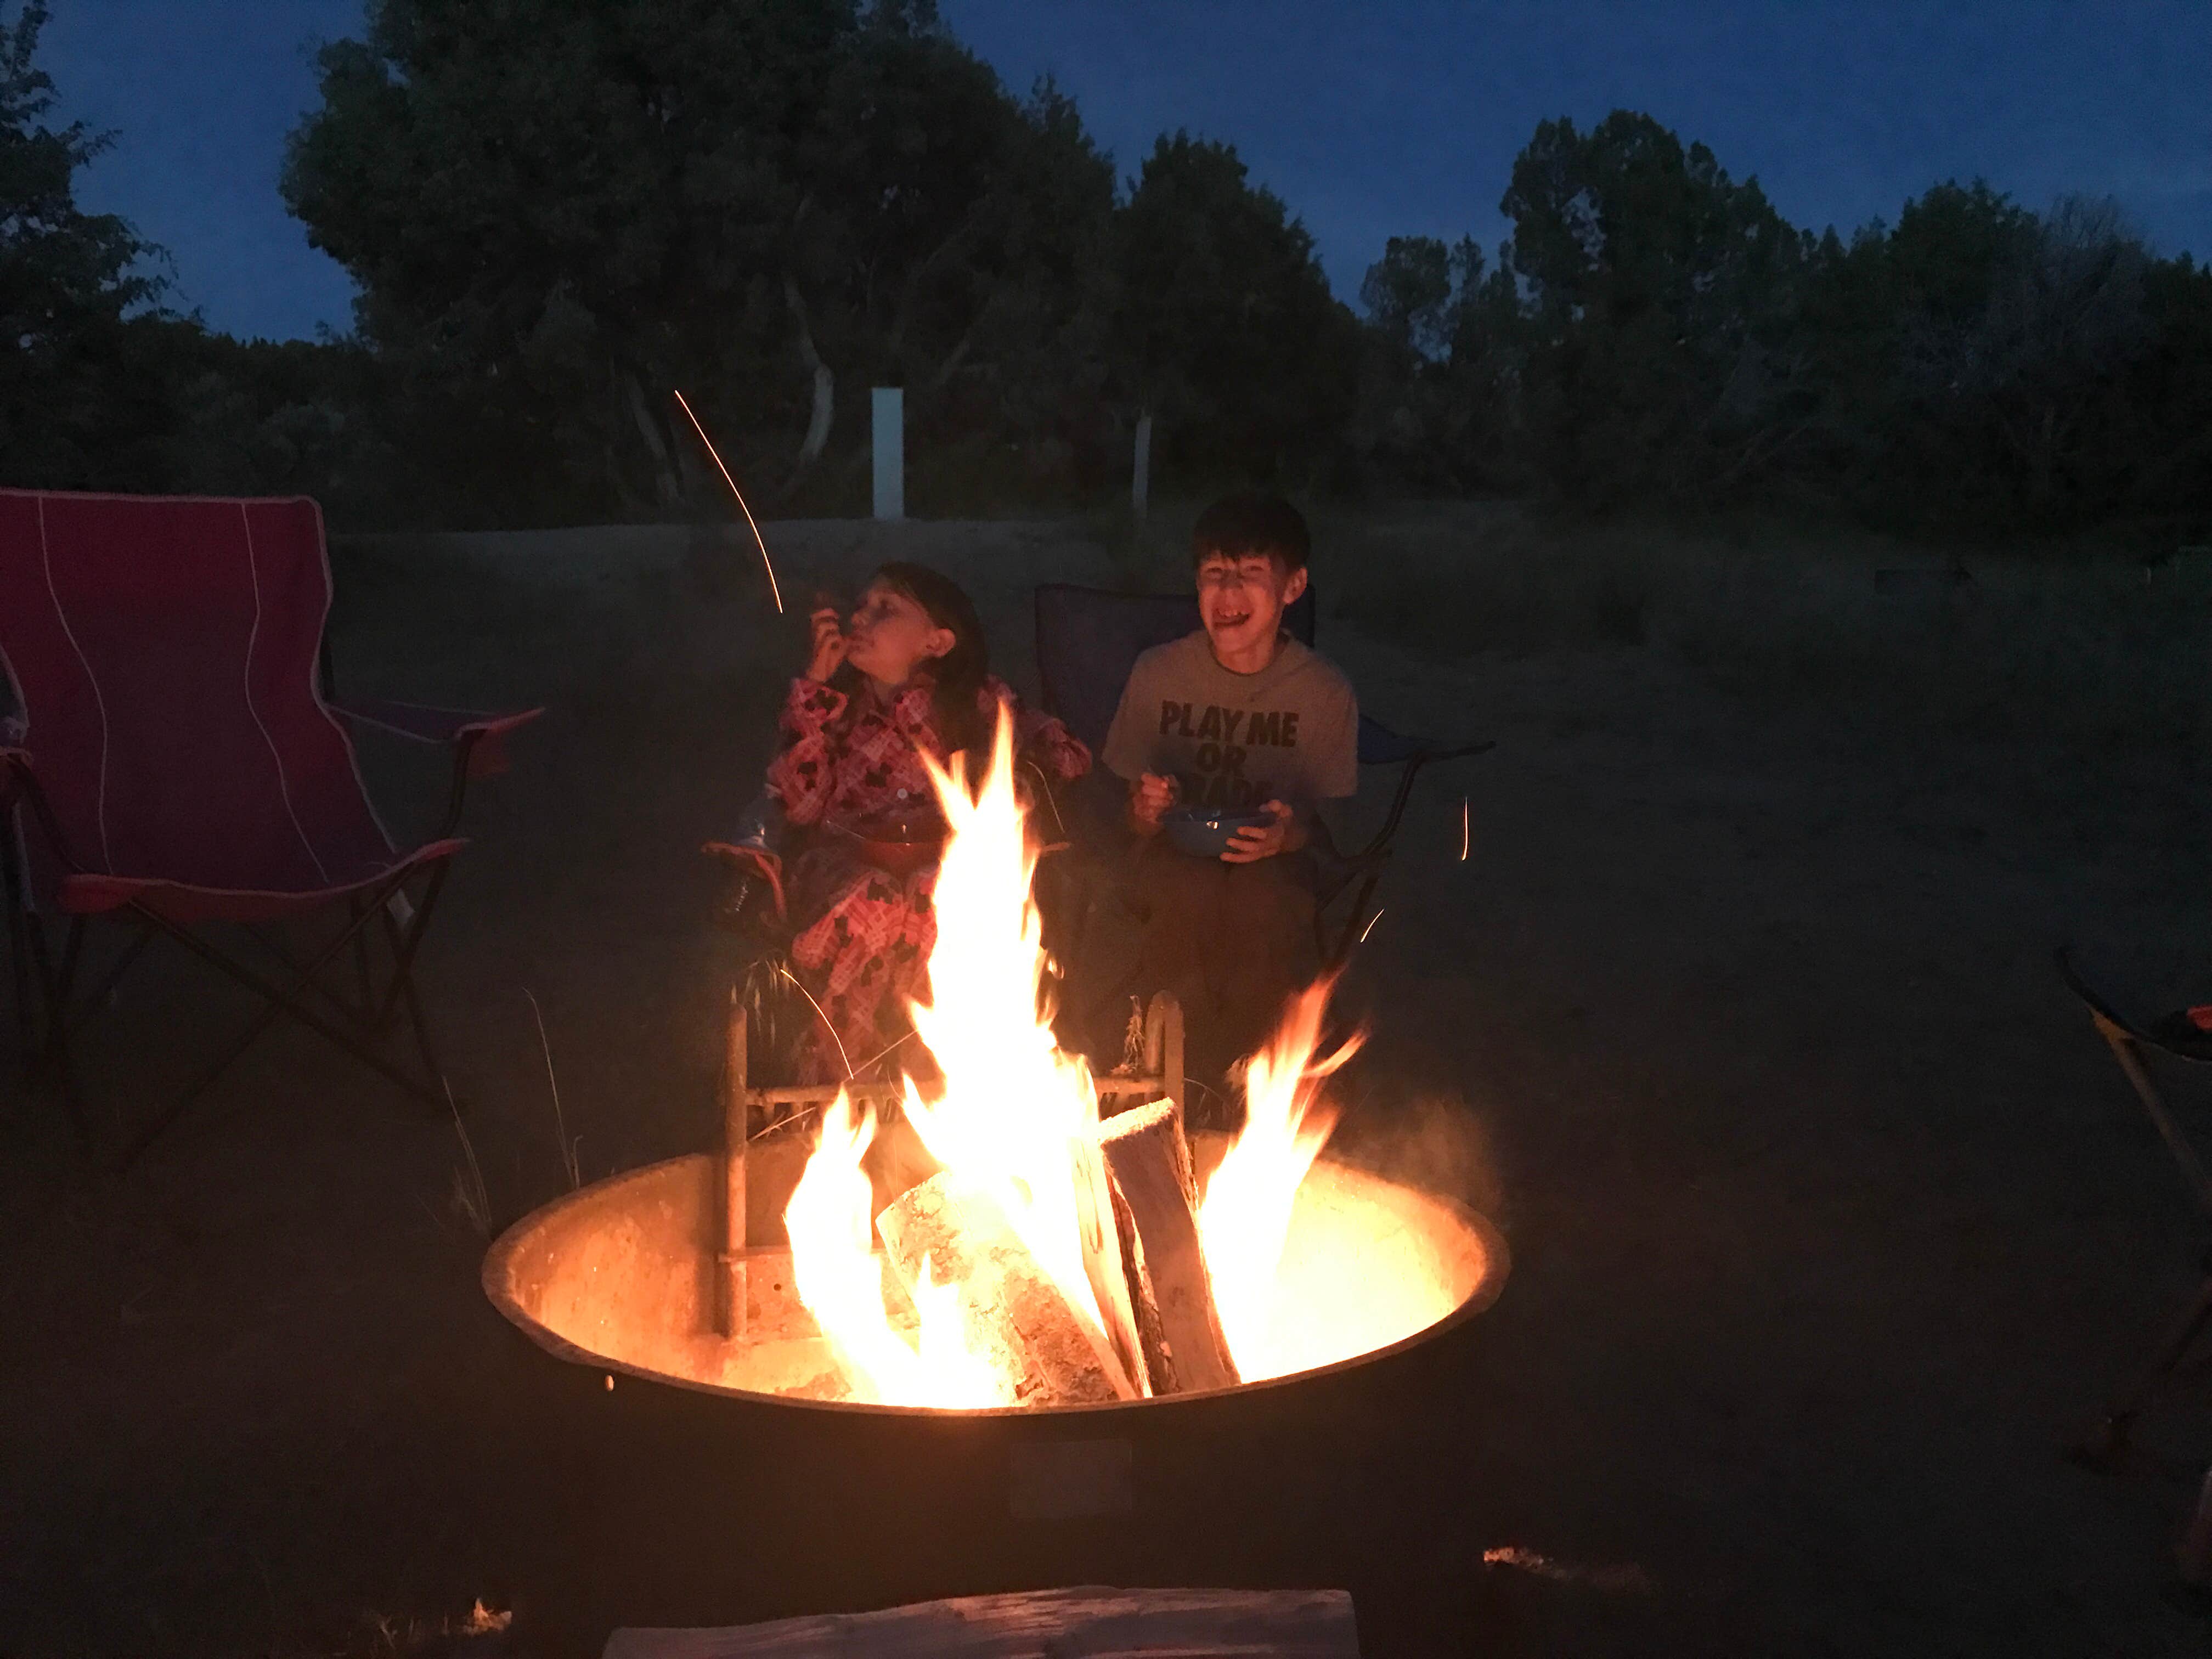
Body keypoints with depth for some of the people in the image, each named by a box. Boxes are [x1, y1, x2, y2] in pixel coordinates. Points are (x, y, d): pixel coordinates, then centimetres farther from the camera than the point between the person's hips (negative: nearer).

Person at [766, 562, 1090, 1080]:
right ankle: (831, 1086, -21)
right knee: (870, 907, -35)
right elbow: (802, 803, -2)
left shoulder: (974, 698, 8)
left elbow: (1066, 754, 6)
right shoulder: (837, 696, 11)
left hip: (943, 861, -1)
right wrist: (816, 684, -3)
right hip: (849, 857, 1)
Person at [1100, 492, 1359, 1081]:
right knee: (1189, 892, -36)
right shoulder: (1159, 673, -4)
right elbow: (1127, 807, 5)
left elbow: (1330, 822, 2)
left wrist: (1289, 835, -21)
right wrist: (1144, 812, -19)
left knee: (1264, 902, -36)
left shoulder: (1325, 693, -6)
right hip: (1175, 853, 0)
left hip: (1273, 860, 0)